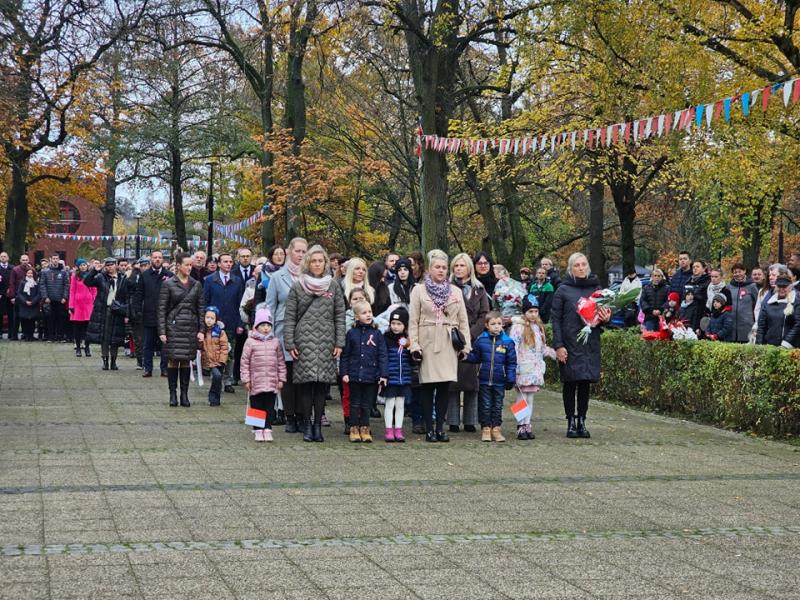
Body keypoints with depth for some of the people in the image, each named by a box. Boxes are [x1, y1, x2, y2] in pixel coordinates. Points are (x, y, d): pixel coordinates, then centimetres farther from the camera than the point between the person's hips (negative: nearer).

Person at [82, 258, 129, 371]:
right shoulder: (100, 277, 5)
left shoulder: (122, 279, 5)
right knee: (103, 337, 1)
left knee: (115, 339, 3)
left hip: (116, 312, 0)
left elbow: (126, 297, 5)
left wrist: (126, 314, -1)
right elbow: (87, 281, -8)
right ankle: (105, 360, 8)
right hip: (102, 311, 0)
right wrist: (94, 270, -15)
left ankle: (113, 361, 12)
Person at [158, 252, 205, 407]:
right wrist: (162, 331, -7)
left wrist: (201, 330, 3)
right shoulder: (168, 284, -1)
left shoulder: (196, 285, 9)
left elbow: (201, 309, 10)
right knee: (173, 360, -2)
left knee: (186, 360, 4)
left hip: (190, 327, 3)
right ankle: (172, 394, 5)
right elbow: (162, 309, -1)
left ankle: (184, 394, 9)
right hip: (173, 326, -3)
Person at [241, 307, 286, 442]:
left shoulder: (275, 342, 6)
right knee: (256, 407, 5)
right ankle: (258, 430, 13)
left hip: (272, 382, 2)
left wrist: (281, 379, 5)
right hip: (256, 382, -2)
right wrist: (246, 379, -5)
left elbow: (281, 362, 9)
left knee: (270, 408, 5)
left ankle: (267, 429, 11)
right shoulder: (250, 342, -2)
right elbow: (245, 362, -1)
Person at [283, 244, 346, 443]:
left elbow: (340, 316, 7)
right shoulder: (297, 287, 5)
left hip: (326, 343, 1)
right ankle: (307, 424, 4)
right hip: (304, 342, -1)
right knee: (305, 383, -3)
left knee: (322, 383, 1)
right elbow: (289, 317, 4)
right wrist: (289, 344, -2)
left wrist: (339, 343, 1)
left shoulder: (334, 286, 8)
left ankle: (318, 423, 8)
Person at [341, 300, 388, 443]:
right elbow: (345, 355, 4)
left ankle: (365, 429, 17)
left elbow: (382, 355, 0)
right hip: (355, 375, 0)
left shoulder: (377, 334, 1)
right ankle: (354, 429, 16)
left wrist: (384, 374, -6)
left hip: (371, 376, 0)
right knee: (355, 403, 7)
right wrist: (344, 373, -2)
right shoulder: (351, 333, 1)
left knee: (367, 404, 7)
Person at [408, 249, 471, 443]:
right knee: (428, 386, -2)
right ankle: (429, 429, 4)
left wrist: (466, 345, 6)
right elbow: (413, 321, 1)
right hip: (427, 344, -2)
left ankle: (440, 428, 8)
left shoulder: (456, 292, 14)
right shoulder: (419, 290, 5)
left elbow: (463, 320, 13)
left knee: (444, 386, 1)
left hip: (448, 345, 3)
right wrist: (414, 345, -7)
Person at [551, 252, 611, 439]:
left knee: (585, 382, 4)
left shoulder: (596, 289, 10)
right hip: (570, 344, -3)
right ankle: (571, 422, 5)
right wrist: (558, 345, -11)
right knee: (570, 382, -1)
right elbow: (556, 319, -3)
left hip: (590, 344, 3)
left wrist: (606, 318, -6)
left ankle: (582, 421, 9)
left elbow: (603, 313, 19)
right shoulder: (563, 290, 0)